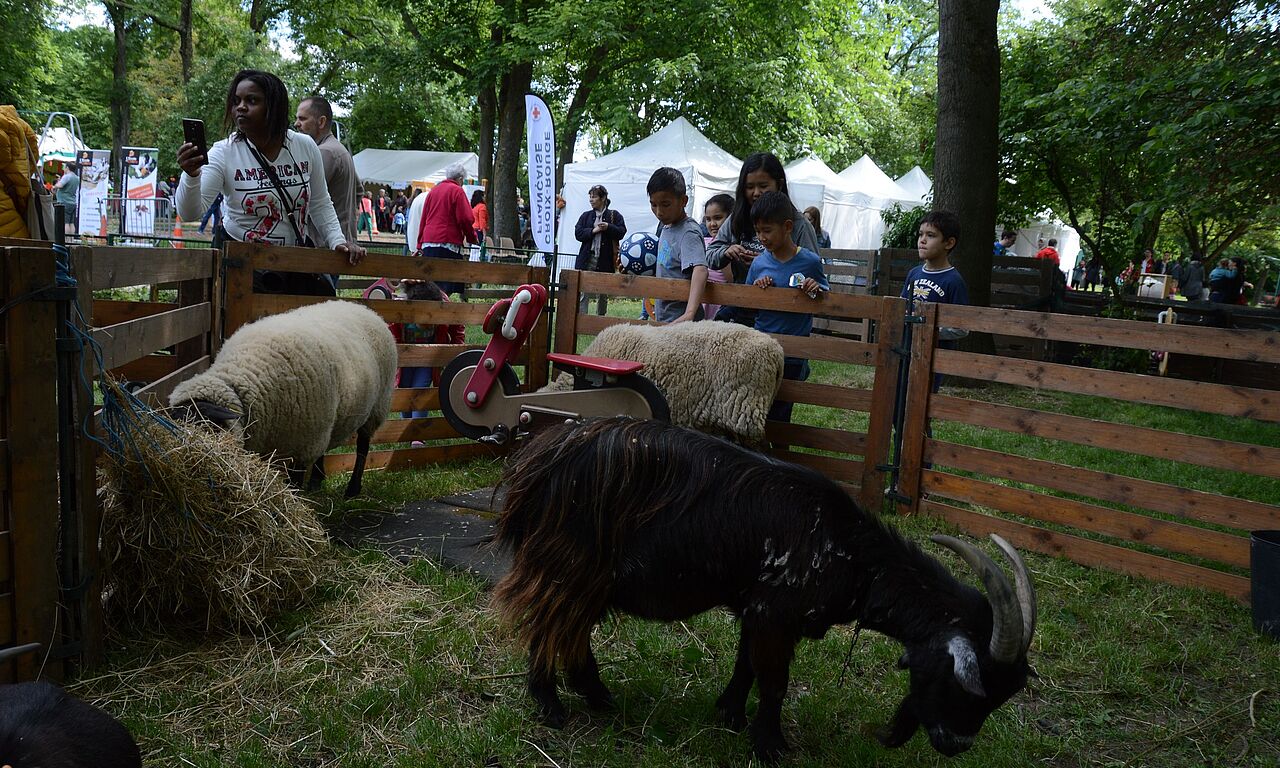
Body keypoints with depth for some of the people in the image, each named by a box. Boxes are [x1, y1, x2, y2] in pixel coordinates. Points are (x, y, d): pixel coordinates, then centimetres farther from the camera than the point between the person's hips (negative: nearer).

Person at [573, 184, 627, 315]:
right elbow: (578, 233, 1)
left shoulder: (614, 216, 5)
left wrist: (608, 227, -20)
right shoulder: (586, 216, 11)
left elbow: (621, 232, -5)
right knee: (582, 294, -8)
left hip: (606, 261, 0)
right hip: (587, 259, 1)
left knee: (603, 296, 12)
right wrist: (593, 230, -12)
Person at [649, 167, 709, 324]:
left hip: (679, 321, -9)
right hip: (663, 319, 9)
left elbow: (700, 270, -33)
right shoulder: (666, 227, 11)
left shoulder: (689, 233, -17)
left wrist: (689, 314, -46)